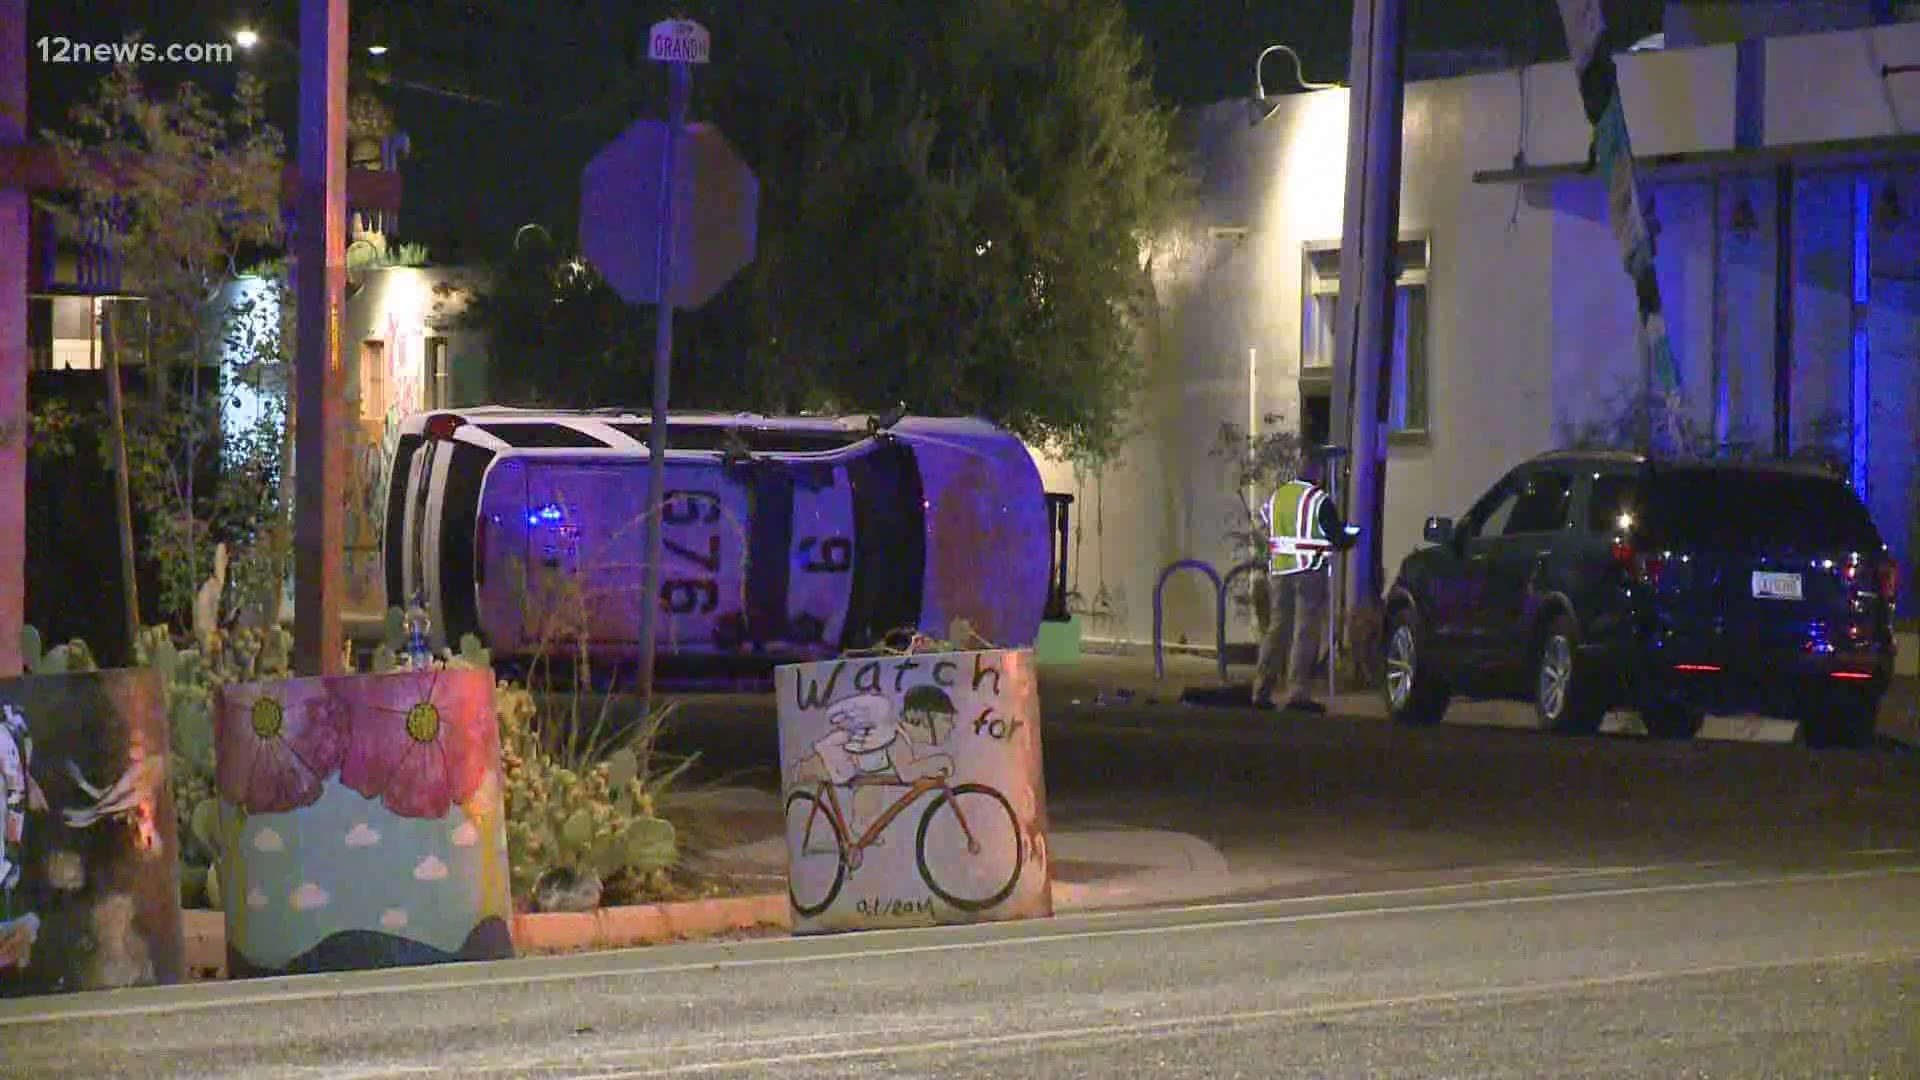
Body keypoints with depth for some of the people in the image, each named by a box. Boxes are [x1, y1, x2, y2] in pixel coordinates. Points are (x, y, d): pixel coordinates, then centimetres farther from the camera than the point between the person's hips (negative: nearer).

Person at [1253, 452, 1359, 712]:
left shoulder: (1276, 496, 10)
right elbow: (1339, 539, -8)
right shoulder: (1319, 501, -9)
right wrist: (1354, 534, 13)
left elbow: (1264, 523, 16)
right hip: (1310, 573, -6)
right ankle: (1298, 693, -10)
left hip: (1279, 572, 6)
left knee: (1276, 628, 13)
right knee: (1306, 632, -5)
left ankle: (1262, 690, 12)